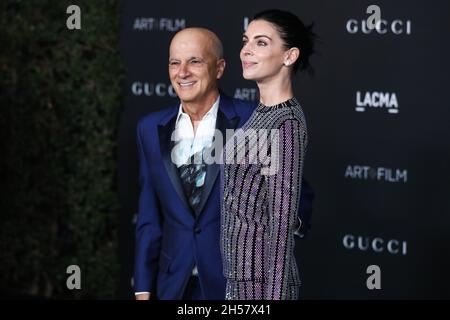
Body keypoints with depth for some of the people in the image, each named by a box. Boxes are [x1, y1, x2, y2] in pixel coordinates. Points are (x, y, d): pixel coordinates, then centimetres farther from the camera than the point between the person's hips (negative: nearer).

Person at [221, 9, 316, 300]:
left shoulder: (287, 124, -15)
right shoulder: (263, 113, 12)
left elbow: (282, 223, -18)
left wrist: (275, 297, -21)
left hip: (261, 280, -9)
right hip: (243, 274, 9)